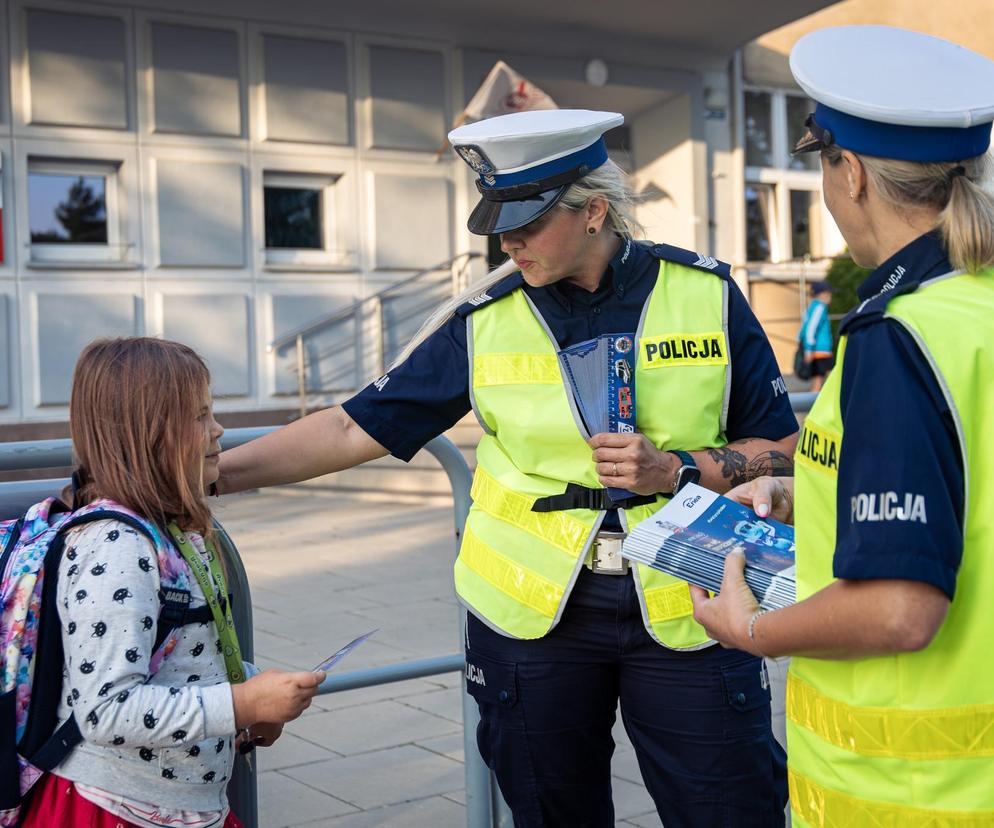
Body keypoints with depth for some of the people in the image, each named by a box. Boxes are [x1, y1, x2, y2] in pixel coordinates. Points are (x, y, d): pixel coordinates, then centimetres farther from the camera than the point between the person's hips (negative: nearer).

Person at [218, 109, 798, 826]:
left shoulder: (706, 294, -2)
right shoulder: (485, 321, -1)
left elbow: (779, 446, 3)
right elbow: (356, 428, 0)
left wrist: (674, 470, -14)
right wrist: (208, 473, -7)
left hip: (684, 605, -1)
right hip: (532, 613, 1)